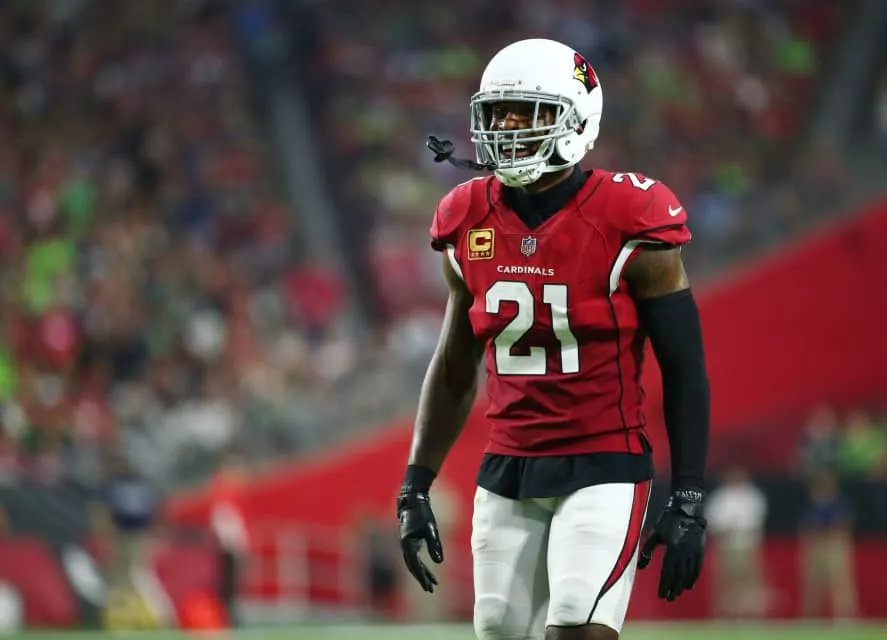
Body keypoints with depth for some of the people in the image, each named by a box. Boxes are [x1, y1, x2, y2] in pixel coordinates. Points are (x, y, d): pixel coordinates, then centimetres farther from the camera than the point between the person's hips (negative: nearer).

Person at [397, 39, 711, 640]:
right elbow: (455, 369, 16)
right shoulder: (471, 226, 5)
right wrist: (416, 487, 12)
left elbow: (684, 369, -5)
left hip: (602, 470, -5)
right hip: (507, 472, 5)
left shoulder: (628, 225, -10)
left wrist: (688, 503, -8)